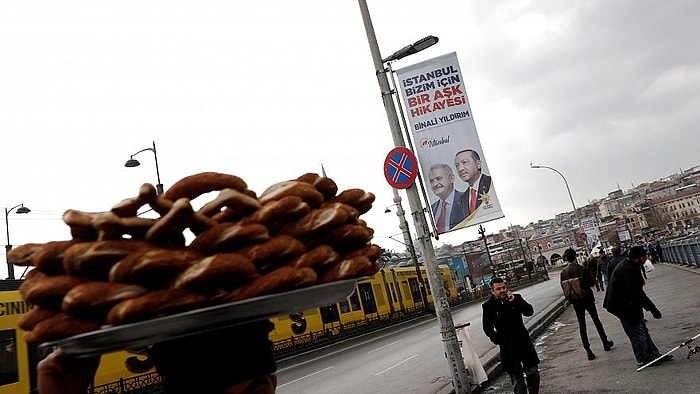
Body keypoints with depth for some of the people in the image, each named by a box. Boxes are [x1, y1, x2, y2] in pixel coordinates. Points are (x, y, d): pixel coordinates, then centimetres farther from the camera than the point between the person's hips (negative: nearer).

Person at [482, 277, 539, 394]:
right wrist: (497, 339, -9)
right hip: (507, 346, -2)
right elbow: (487, 328, 0)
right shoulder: (489, 306, -6)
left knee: (532, 371, 10)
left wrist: (515, 301, -21)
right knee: (516, 377, 3)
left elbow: (530, 312, -11)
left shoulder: (516, 298, -1)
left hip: (523, 341, 2)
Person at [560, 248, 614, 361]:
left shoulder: (563, 272, -7)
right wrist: (584, 285, 8)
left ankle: (588, 350, 5)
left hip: (576, 302, 1)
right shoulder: (582, 269, -15)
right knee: (596, 320, 18)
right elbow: (591, 282, -10)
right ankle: (605, 343, 32)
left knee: (582, 325, 7)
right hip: (587, 298, -1)